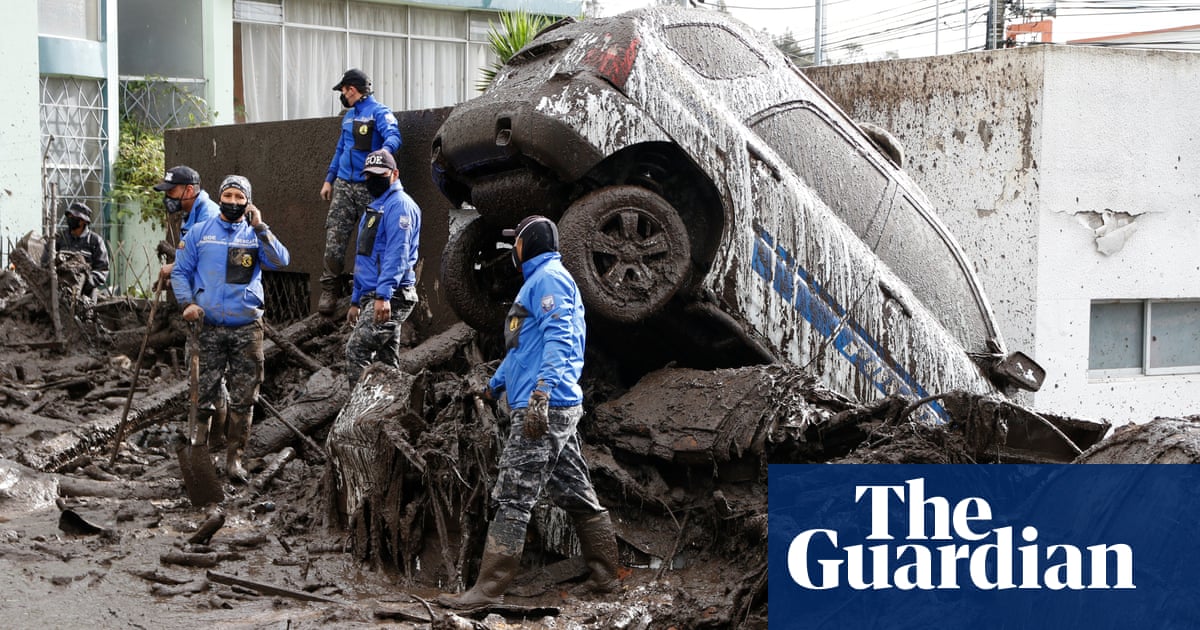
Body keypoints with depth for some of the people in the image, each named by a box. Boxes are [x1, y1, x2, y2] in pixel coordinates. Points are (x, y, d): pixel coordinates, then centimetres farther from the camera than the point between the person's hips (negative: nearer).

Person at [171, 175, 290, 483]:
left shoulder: (256, 234, 9)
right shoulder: (199, 232, 10)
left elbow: (281, 261, -8)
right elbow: (181, 271, 11)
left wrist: (259, 227, -10)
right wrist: (187, 302, -5)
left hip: (247, 327, 1)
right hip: (208, 327, 0)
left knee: (243, 399, 2)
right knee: (203, 394, -2)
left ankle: (234, 456, 12)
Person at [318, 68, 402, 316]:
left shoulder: (378, 112, -4)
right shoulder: (349, 116, 21)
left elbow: (393, 136, -22)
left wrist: (385, 150, -44)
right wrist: (329, 179, 24)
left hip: (369, 186, -6)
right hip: (344, 185, 6)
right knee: (334, 235, -3)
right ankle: (329, 288, 0)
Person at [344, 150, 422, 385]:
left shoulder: (399, 204, -9)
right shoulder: (374, 207, 22)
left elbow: (397, 253, -21)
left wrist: (383, 294, -29)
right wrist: (356, 300, 24)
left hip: (390, 297, -10)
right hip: (373, 295, 10)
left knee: (356, 349, -17)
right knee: (387, 359, 10)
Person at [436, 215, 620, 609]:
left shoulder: (548, 277, -8)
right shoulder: (539, 280, 24)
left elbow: (557, 339, -21)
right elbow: (523, 346, 34)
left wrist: (540, 394, -30)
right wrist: (494, 385, 42)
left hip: (544, 408, -10)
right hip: (557, 410, 10)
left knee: (512, 499, -10)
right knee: (577, 496, 12)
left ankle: (487, 589, -9)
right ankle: (604, 576, 17)